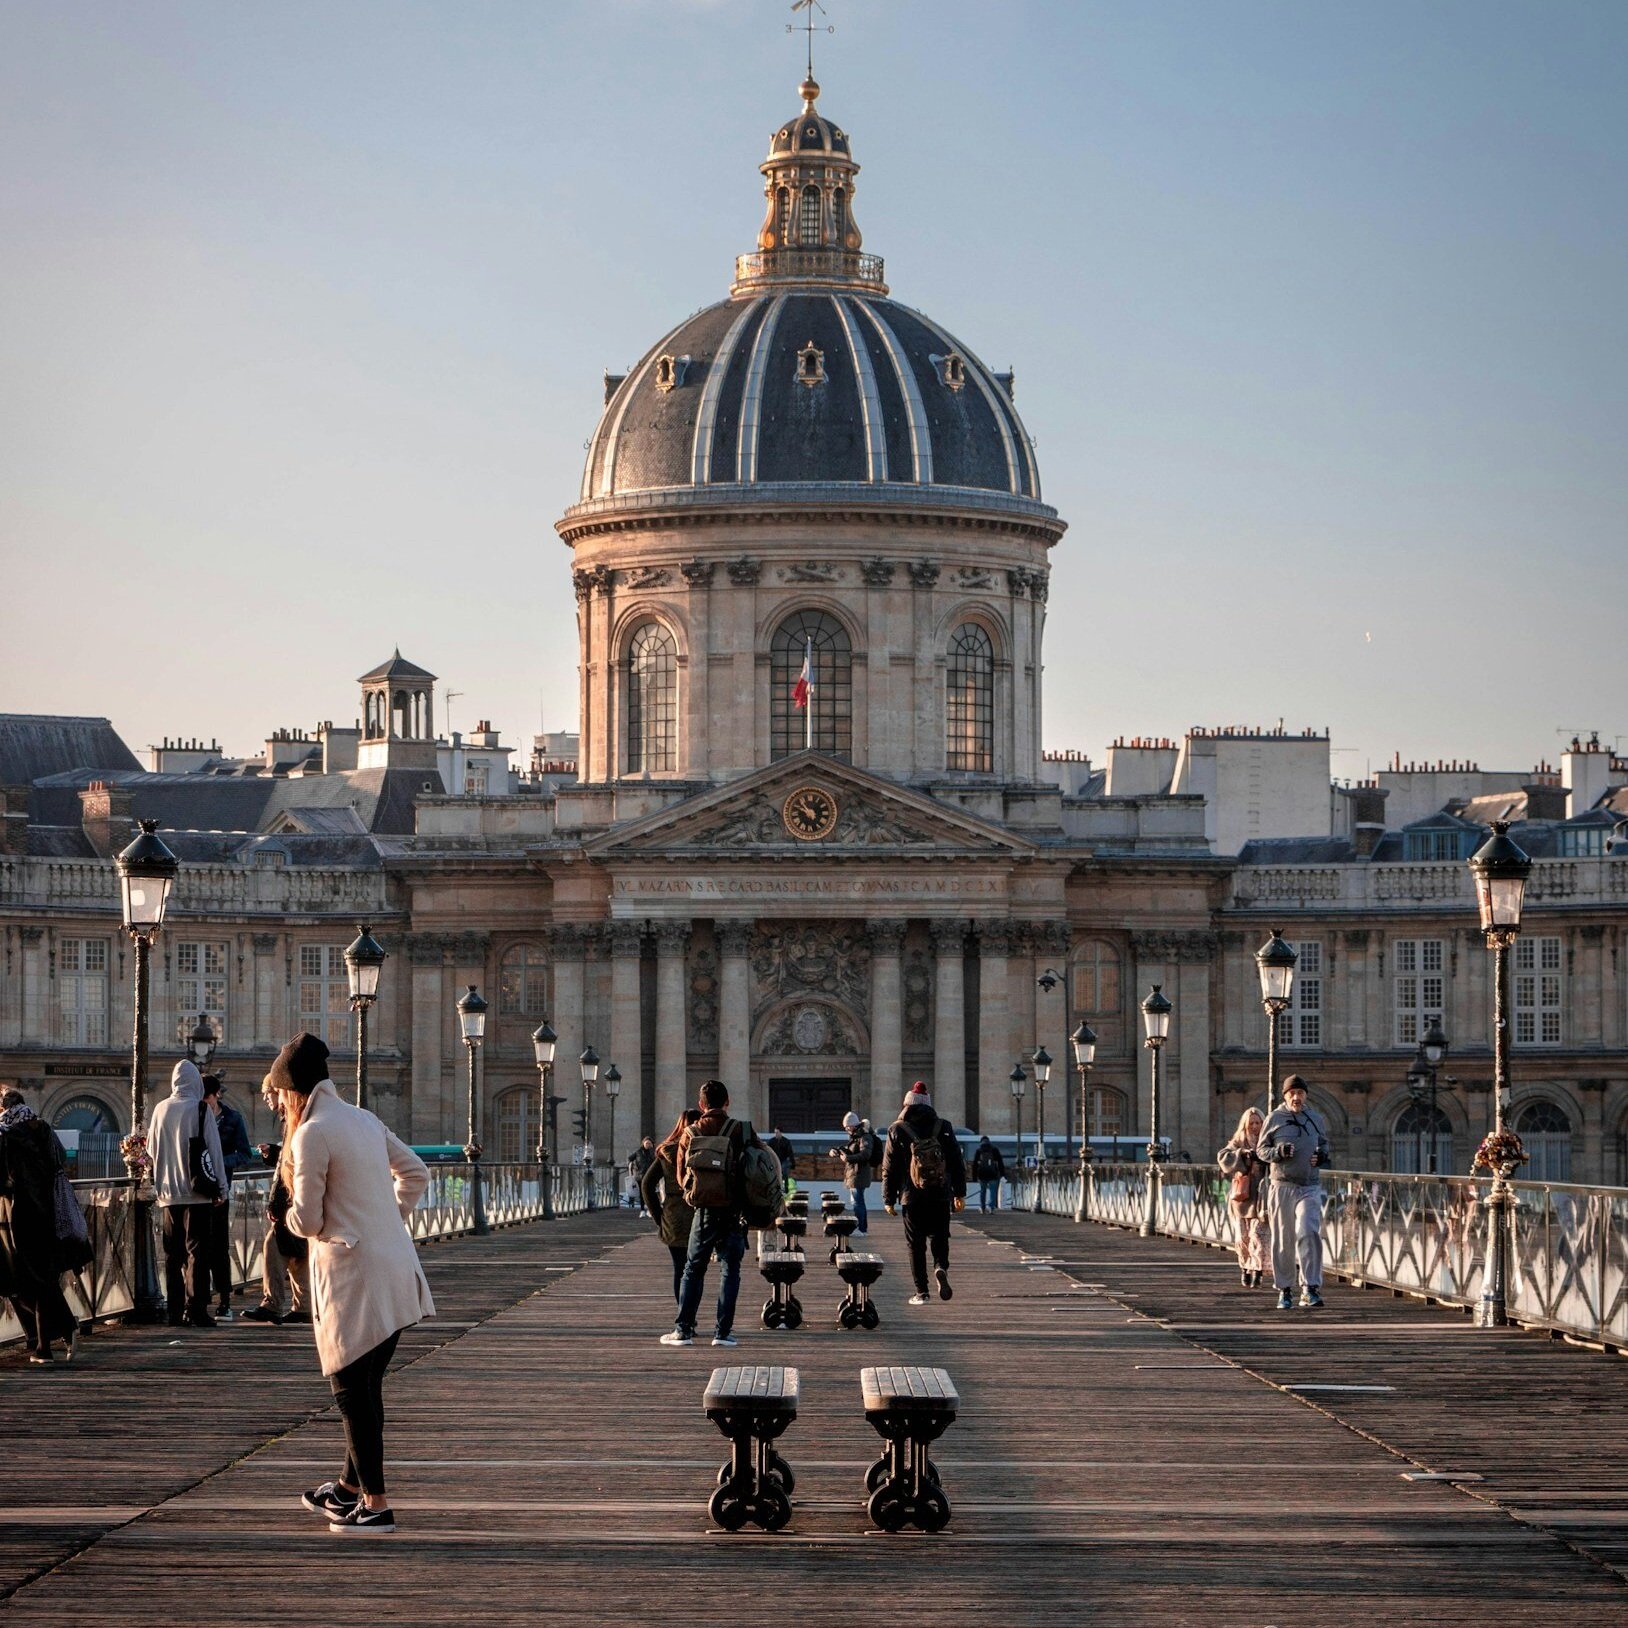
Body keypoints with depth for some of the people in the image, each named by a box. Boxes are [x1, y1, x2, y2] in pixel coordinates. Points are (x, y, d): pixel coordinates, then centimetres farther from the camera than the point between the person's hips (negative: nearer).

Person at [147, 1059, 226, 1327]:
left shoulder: (161, 1110, 3)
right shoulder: (200, 1110, -9)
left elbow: (151, 1149, 14)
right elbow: (214, 1150, -7)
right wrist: (220, 1188, 0)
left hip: (168, 1192, 4)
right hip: (198, 1193, -4)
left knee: (173, 1252, 9)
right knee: (197, 1250, -2)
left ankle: (174, 1311, 9)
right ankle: (195, 1309, -7)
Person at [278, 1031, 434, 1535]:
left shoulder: (312, 1134, -13)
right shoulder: (364, 1120, 12)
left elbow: (307, 1220, -12)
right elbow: (416, 1173, 20)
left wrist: (291, 1216, 10)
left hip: (353, 1276, -8)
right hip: (396, 1274, 8)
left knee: (353, 1390, -1)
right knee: (366, 1385, 18)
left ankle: (374, 1504, -1)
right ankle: (351, 1485, 30)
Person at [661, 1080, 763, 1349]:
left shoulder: (690, 1134, 1)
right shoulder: (741, 1130, -4)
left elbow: (681, 1177, 6)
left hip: (704, 1210, 1)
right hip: (734, 1210, -1)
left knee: (693, 1269, 11)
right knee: (731, 1269, 5)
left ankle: (683, 1329, 7)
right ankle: (722, 1331, 0)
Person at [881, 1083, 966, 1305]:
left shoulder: (897, 1130, -1)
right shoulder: (943, 1128, 3)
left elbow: (889, 1168, 1)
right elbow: (957, 1163, 6)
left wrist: (889, 1199, 7)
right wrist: (960, 1193, 13)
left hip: (912, 1197, -1)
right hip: (941, 1196, 1)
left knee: (915, 1244, 5)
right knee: (939, 1237, 13)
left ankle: (921, 1291, 3)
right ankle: (941, 1267, -16)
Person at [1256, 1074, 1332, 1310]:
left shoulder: (1315, 1120, 12)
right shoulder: (1275, 1118, 4)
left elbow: (1324, 1143, 25)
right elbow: (1261, 1149, 7)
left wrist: (1322, 1156, 2)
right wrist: (1278, 1152, -14)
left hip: (1309, 1187, 1)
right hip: (1282, 1187, -1)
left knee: (1308, 1233, -16)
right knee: (1283, 1241, 2)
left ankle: (1310, 1288, -17)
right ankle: (1284, 1290, 13)